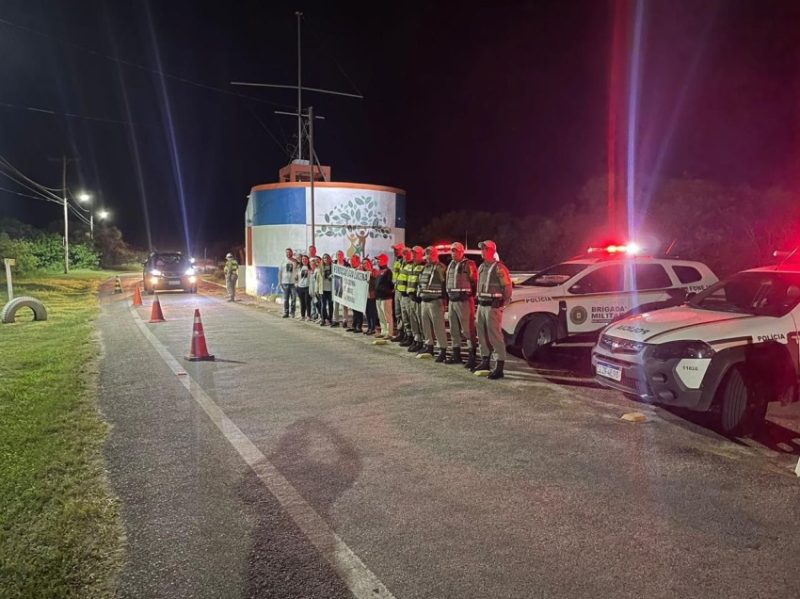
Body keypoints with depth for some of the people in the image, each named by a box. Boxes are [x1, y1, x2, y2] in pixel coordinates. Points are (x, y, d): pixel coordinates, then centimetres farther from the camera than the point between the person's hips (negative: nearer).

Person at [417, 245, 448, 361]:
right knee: (426, 325, 15)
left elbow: (444, 284, -14)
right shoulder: (425, 268, 18)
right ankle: (429, 346, 28)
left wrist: (442, 299, -17)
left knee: (438, 326, -9)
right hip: (424, 301, 9)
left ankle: (442, 350, -7)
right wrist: (420, 297, 18)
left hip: (435, 301, -8)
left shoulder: (440, 268, -8)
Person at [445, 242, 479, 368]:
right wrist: (449, 295, 15)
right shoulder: (451, 265, 17)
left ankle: (472, 356, -4)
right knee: (454, 329, 13)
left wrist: (471, 296, -12)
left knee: (468, 329, -8)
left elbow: (475, 282, -10)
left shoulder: (468, 264, -7)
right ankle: (456, 355, 23)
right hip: (452, 300, 8)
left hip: (464, 300, -8)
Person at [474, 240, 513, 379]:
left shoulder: (499, 267, -9)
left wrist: (503, 303, -9)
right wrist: (479, 301, 16)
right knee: (482, 335, 14)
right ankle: (485, 361, 26)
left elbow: (507, 287, -10)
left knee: (495, 336, -10)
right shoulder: (481, 267, 16)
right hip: (481, 305, 9)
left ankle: (499, 367, -10)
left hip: (493, 306, -8)